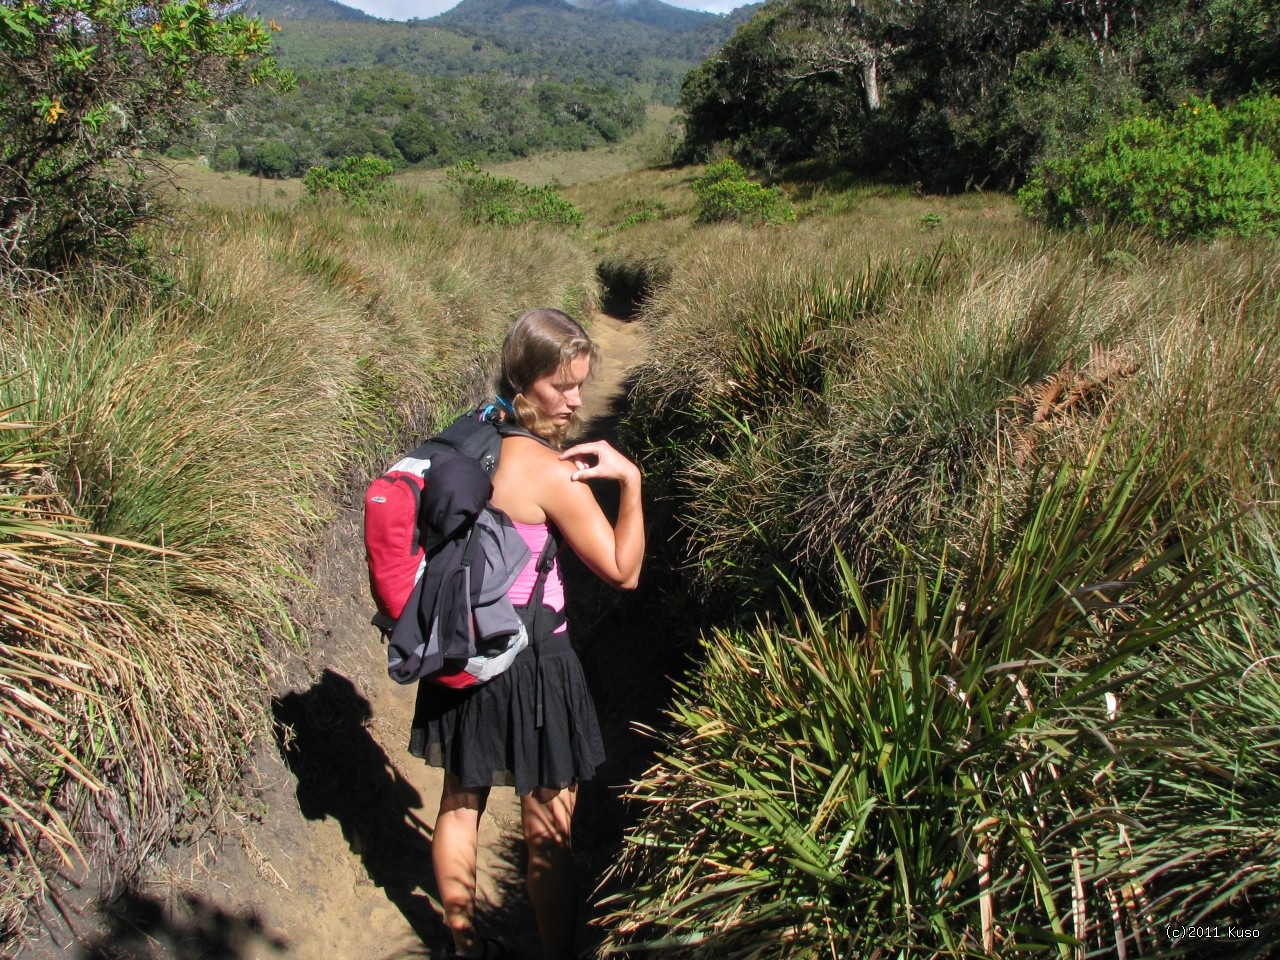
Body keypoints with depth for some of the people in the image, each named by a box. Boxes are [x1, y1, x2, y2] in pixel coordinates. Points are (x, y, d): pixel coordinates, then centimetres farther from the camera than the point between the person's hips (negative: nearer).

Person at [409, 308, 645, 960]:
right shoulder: (553, 471, -22)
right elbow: (622, 571, -17)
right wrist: (629, 478, -18)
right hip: (531, 663, -8)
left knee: (461, 803, 23)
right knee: (548, 833, 11)